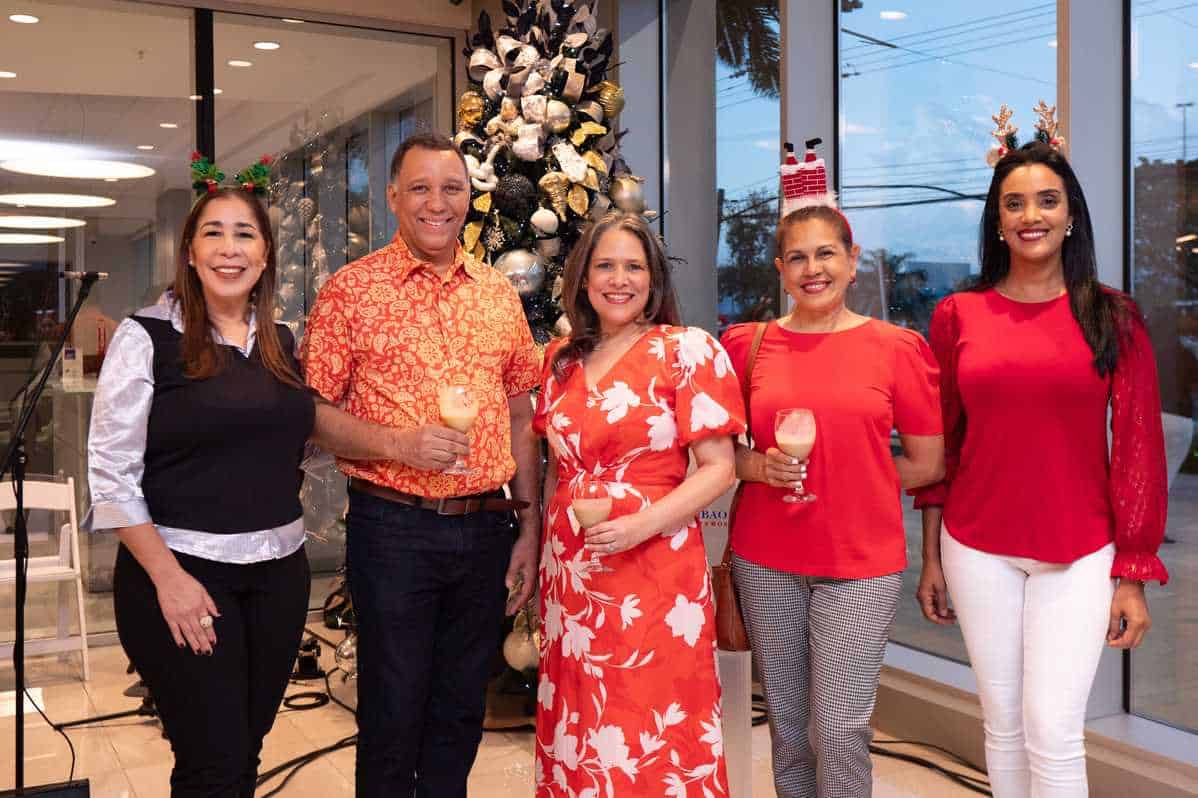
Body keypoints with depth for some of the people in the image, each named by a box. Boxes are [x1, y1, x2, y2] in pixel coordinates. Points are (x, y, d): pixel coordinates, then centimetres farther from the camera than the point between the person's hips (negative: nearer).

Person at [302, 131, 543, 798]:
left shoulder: (500, 294, 9)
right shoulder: (351, 289, -3)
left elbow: (520, 419, 12)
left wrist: (530, 530, 8)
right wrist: (398, 444, -19)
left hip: (484, 527, 4)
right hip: (393, 526, -3)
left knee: (461, 713, 15)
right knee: (393, 715, 7)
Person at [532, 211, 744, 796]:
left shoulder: (688, 350, -6)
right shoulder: (562, 358, 10)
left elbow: (718, 468, -9)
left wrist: (640, 526, -21)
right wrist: (544, 550, 15)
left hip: (653, 571, -5)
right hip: (569, 575, 5)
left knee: (652, 733, 4)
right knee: (578, 727, 15)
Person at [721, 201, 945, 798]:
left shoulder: (897, 347, -1)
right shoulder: (747, 344, 3)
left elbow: (927, 464, 4)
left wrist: (848, 481, -2)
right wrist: (762, 466, -9)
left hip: (861, 561, -2)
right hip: (765, 560, 2)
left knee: (840, 730, 0)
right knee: (786, 724, 12)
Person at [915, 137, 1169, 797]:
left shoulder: (1113, 316, -1)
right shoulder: (957, 315, 2)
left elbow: (1138, 447, -1)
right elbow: (939, 444, 7)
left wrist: (1132, 575, -3)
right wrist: (930, 558, 7)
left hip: (1080, 552, -1)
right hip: (977, 548, 2)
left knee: (1053, 730, -3)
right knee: (1003, 723, 11)